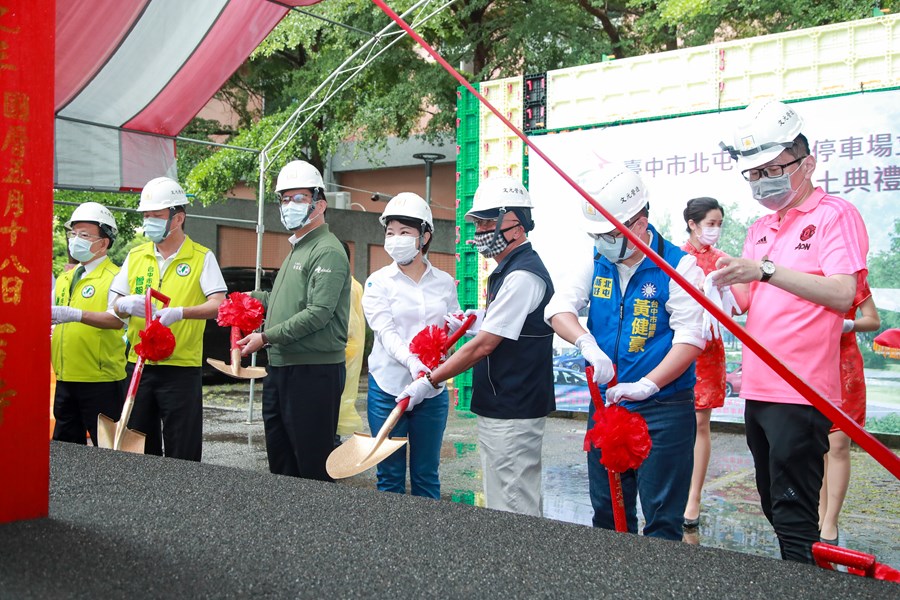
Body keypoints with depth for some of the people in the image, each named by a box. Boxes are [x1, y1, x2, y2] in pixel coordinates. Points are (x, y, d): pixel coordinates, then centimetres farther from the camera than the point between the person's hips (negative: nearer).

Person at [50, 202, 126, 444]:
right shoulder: (64, 278, 16)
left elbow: (117, 319, -24)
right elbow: (51, 317, 22)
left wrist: (76, 315, -35)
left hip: (101, 381, -8)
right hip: (65, 379, 8)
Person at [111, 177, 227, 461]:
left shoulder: (202, 257, -2)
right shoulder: (135, 256, 11)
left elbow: (219, 306, -13)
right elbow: (115, 305, 12)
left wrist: (180, 312, -29)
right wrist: (127, 304, -12)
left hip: (182, 368, -4)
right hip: (139, 364, 4)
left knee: (182, 453, 2)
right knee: (137, 447, 11)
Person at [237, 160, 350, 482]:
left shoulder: (328, 252, -12)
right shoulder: (295, 250, 19)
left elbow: (318, 313, -22)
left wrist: (266, 337, -18)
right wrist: (254, 298, 18)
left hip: (314, 373, -10)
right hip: (279, 368, 10)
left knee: (313, 466, -1)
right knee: (280, 460, 17)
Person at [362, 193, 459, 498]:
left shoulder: (444, 282, 5)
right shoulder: (378, 282, -2)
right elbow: (387, 333, -15)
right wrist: (414, 364, -32)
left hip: (432, 391, 2)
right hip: (388, 388, -2)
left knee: (427, 476, 11)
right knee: (390, 476, 7)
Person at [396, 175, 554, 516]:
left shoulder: (523, 276, -18)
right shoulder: (508, 271, 15)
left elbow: (482, 346, -19)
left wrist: (429, 382, -12)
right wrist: (465, 325, 9)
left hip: (512, 414, -10)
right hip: (499, 409, 10)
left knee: (513, 509, -3)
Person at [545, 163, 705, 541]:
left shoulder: (677, 265, -10)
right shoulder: (595, 264, 6)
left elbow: (689, 338, -17)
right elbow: (559, 307, -5)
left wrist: (647, 385, -29)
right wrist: (587, 344, -24)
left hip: (663, 409, -5)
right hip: (605, 403, 6)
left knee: (662, 517, 1)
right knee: (607, 511, 18)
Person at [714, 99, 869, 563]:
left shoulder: (834, 215, -6)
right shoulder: (760, 229, 17)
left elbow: (842, 294, -19)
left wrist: (766, 270, -24)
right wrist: (727, 282, -3)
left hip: (801, 394, -8)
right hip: (758, 390, 8)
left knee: (794, 515, -4)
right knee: (775, 507, 17)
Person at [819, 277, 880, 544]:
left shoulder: (853, 270, -2)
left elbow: (873, 320, -1)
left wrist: (847, 325, -19)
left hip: (843, 365, -3)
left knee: (838, 445, -5)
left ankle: (830, 523, 2)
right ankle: (819, 516, 18)